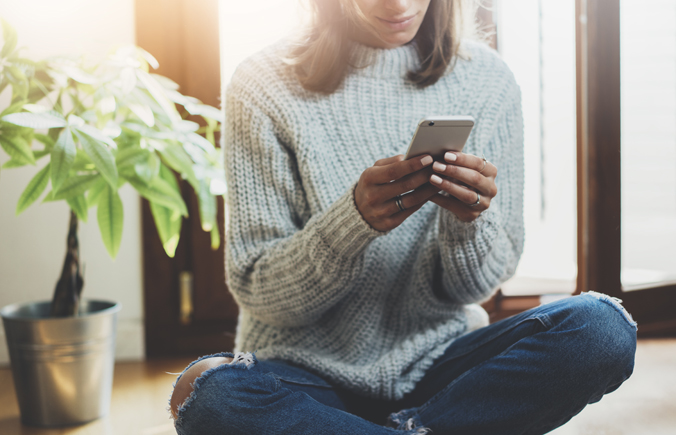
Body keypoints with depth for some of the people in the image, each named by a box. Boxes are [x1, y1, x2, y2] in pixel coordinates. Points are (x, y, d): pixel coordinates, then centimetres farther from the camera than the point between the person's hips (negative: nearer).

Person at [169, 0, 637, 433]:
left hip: (436, 357, 2)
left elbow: (473, 286, 2)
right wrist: (354, 221, -26)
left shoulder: (484, 79, -1)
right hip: (307, 362, -1)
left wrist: (469, 221, -21)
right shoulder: (266, 86, -8)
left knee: (603, 328, -22)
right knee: (217, 398, -34)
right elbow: (258, 291, -8)